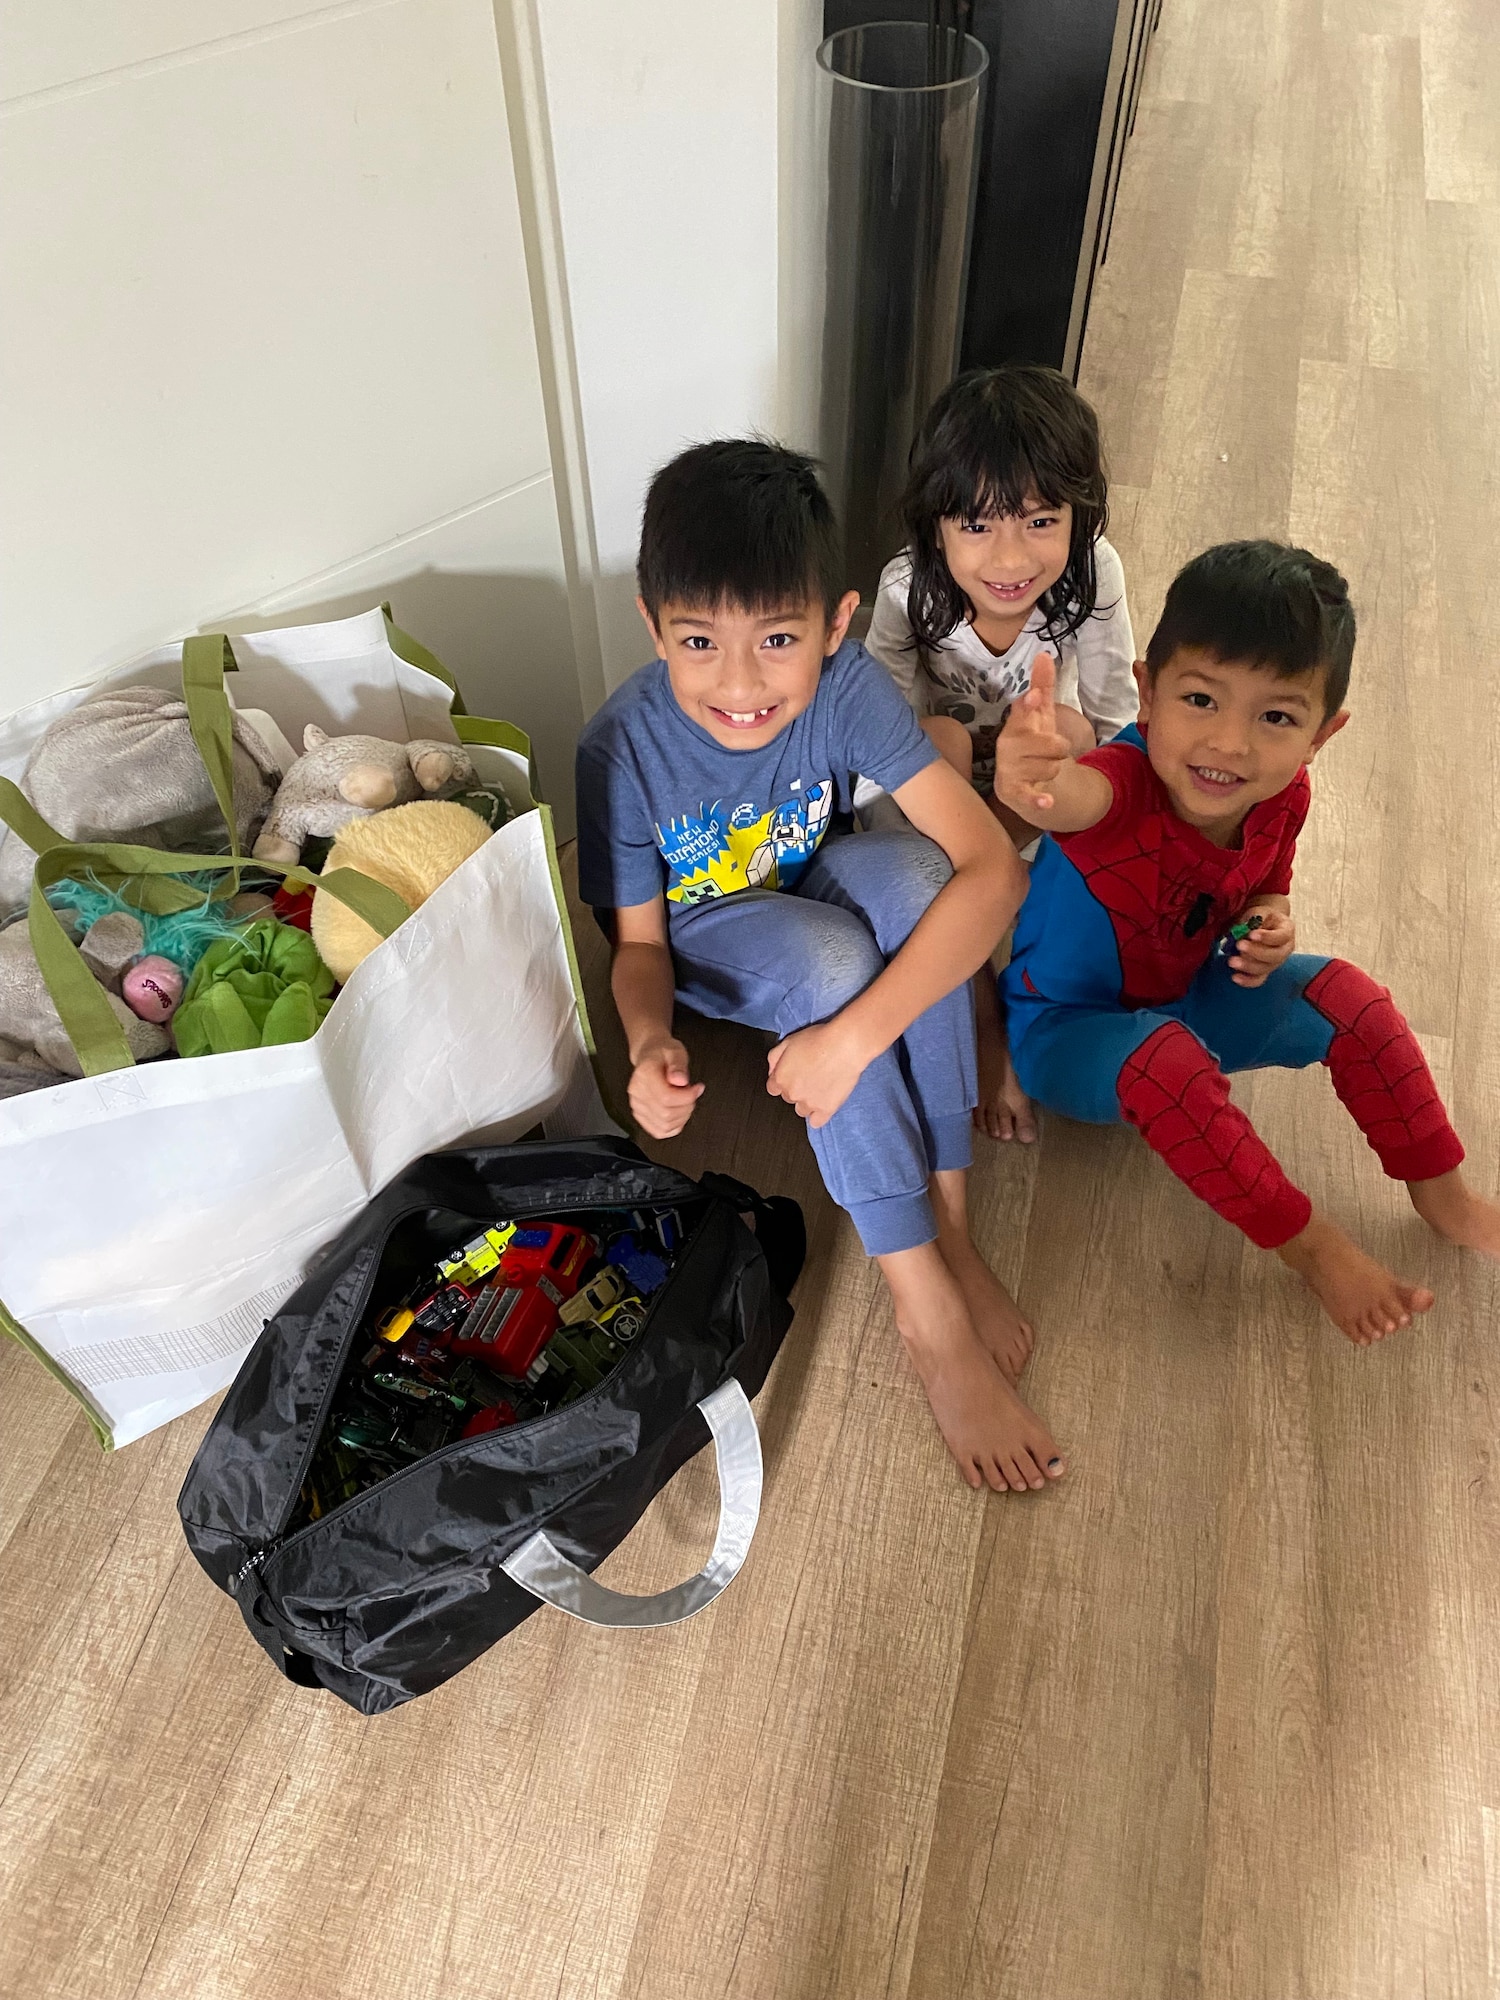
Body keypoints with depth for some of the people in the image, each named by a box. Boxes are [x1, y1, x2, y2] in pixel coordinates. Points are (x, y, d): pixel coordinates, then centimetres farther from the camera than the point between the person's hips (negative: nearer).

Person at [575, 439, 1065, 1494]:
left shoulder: (847, 686, -28)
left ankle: (950, 1224, -22)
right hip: (704, 940, -1)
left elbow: (994, 867, -35)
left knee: (913, 870, -32)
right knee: (827, 951, -35)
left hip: (816, 891, 2)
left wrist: (853, 1035, -43)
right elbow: (639, 943, -15)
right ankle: (930, 1316, -24)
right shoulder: (625, 748, -27)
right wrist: (651, 1043, -38)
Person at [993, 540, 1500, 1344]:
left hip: (1185, 996, 6)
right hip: (1068, 1026, -6)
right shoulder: (1124, 784, -35)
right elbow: (1070, 797, -61)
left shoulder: (1281, 798, -14)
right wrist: (1031, 781, -86)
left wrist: (1269, 928, -17)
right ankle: (1313, 1248, -14)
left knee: (1348, 997, -7)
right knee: (1165, 1065, -35)